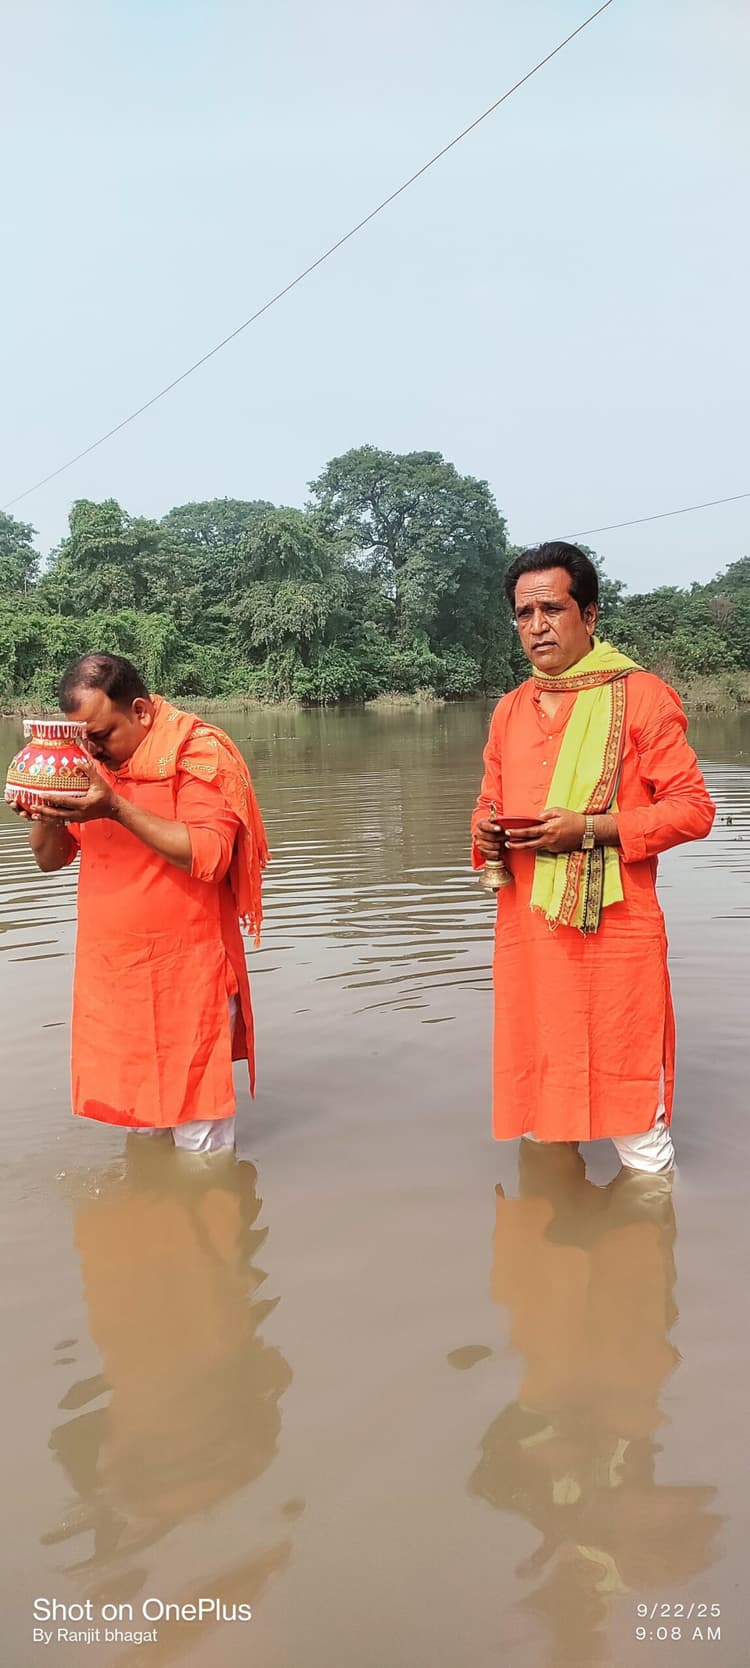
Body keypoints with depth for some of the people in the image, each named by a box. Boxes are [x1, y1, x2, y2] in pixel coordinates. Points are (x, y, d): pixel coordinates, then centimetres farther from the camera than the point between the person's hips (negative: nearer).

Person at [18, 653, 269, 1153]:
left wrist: (116, 808, -26)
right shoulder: (91, 758, 8)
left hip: (185, 971, -6)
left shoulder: (198, 751, -11)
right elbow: (50, 858, 9)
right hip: (112, 970, 6)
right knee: (137, 1115, 16)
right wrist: (47, 814, -13)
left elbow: (208, 856, -22)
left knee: (200, 1139, 4)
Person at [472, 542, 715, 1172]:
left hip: (614, 932, -5)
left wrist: (588, 827, -18)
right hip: (526, 935, 6)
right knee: (540, 1111, 15)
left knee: (637, 1125, 0)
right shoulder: (510, 710, 15)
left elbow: (693, 807, -8)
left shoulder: (639, 695, -3)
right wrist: (486, 833, 0)